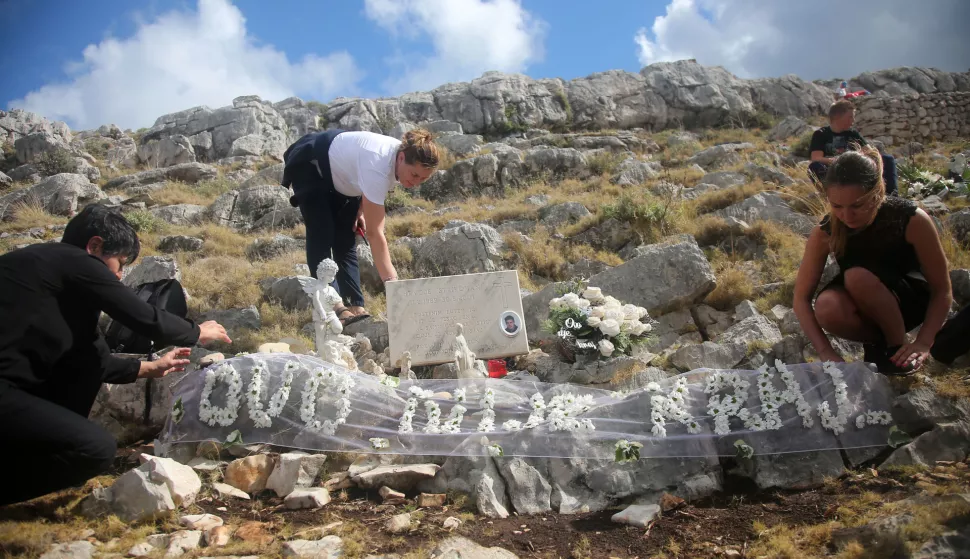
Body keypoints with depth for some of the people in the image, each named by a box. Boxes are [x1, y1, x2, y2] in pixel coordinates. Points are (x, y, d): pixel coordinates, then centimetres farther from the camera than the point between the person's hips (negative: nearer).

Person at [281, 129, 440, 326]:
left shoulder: (404, 155, -20)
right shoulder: (378, 166, -44)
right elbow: (374, 233, -45)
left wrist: (362, 210, -8)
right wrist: (391, 282, -49)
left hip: (341, 173, 7)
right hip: (309, 166, -7)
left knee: (346, 240, -1)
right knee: (322, 235, -21)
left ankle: (355, 308, -6)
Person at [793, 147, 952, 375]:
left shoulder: (912, 220, -26)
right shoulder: (825, 232, -20)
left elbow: (942, 290, -17)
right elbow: (801, 298, -19)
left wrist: (923, 343, -28)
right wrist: (826, 351, -30)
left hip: (910, 301, -2)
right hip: (864, 308, 2)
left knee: (858, 276, -34)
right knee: (826, 309, -34)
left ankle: (898, 346, -10)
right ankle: (879, 341, -3)